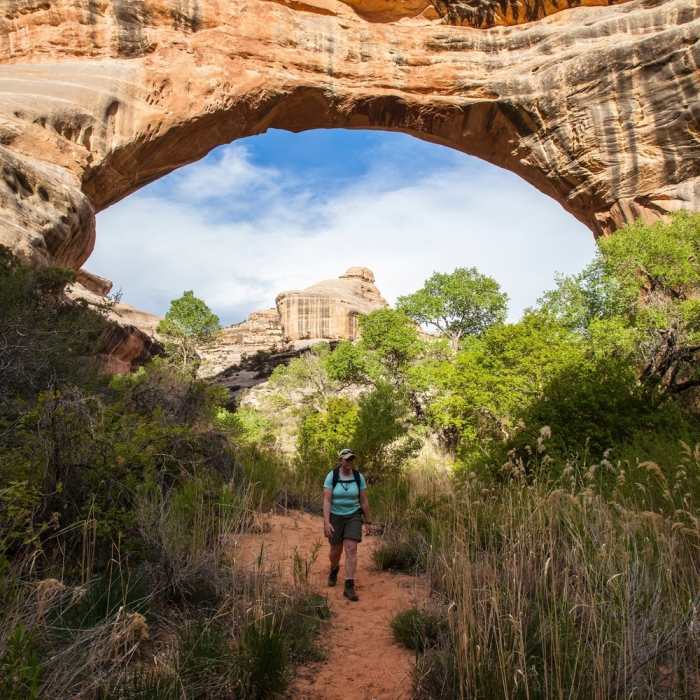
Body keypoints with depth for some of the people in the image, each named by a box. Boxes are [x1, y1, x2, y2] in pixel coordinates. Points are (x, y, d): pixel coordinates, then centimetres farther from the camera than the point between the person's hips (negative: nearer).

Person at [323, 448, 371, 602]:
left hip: (353, 517, 0)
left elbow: (364, 501, 0)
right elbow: (326, 501, -18)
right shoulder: (331, 476, -14)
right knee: (336, 551, 11)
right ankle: (334, 569, 47)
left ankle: (349, 588, -9)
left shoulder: (359, 477, -9)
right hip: (335, 517, 0)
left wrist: (368, 520, 8)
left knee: (351, 550, -15)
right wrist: (326, 522, -27)